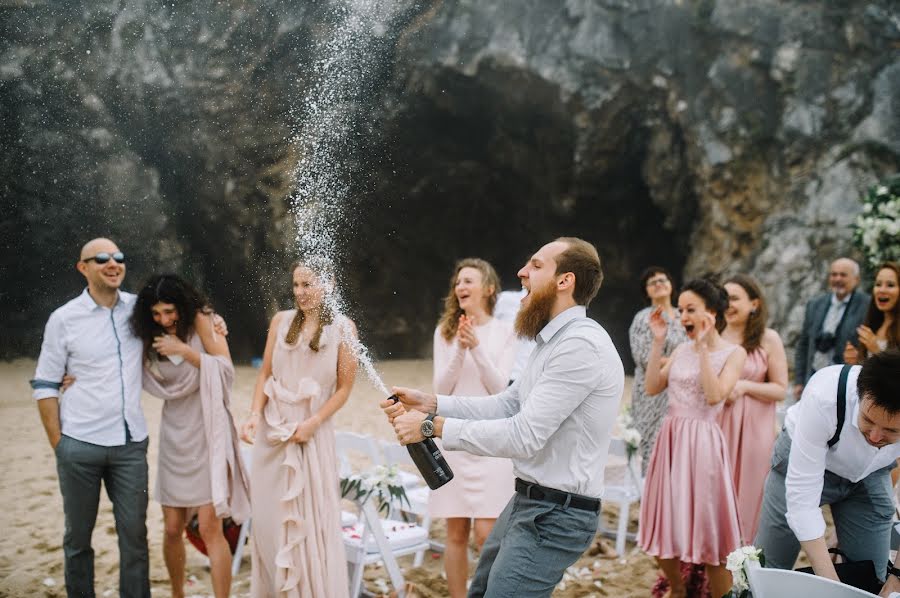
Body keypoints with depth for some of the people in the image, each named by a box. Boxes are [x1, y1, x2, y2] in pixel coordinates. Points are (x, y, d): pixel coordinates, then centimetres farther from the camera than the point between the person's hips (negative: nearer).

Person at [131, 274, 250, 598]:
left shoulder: (201, 321, -6)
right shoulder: (150, 337, 5)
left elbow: (226, 370, -10)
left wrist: (186, 351, -20)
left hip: (207, 434, -4)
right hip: (174, 436, 4)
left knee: (210, 528, -11)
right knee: (173, 529, 8)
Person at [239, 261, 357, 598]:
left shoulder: (342, 328, -2)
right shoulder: (281, 321, 6)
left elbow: (344, 388, -2)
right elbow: (265, 374, 9)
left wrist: (312, 424, -12)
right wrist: (255, 414, -6)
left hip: (312, 432, -3)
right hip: (272, 430, 3)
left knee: (310, 519, 1)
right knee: (269, 516, 8)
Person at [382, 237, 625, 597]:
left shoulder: (581, 345, -22)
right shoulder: (555, 340, 13)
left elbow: (524, 436, -25)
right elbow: (506, 405, 11)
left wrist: (432, 427, -20)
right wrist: (430, 405, -1)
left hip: (555, 515, -10)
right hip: (526, 501, 10)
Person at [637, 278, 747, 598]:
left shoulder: (733, 353, -5)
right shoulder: (682, 349, 11)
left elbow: (715, 395, -18)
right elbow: (652, 387, 5)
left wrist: (703, 348, -17)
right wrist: (658, 342, 1)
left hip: (701, 442, -6)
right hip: (670, 439, 6)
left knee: (707, 524, -1)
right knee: (664, 523, 12)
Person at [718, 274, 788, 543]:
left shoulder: (769, 339, -3)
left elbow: (780, 390, -3)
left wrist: (744, 386, -14)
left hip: (752, 427, -2)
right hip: (715, 423, 2)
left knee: (745, 494, 5)